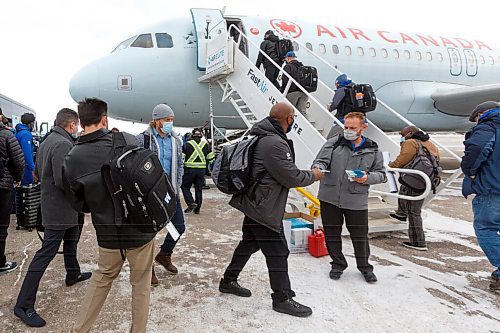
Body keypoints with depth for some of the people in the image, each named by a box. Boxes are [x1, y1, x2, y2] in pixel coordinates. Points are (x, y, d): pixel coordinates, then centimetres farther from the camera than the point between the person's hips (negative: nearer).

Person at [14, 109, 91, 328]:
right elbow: (63, 180, -29)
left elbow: (39, 172, 19)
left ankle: (73, 274, 47)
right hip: (60, 209, -11)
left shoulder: (47, 141, 10)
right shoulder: (63, 144, -23)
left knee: (72, 238, 27)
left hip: (50, 202, 11)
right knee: (46, 253, -5)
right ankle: (24, 305, 2)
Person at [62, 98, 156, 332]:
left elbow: (79, 205, 1)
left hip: (107, 234, 2)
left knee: (102, 278, 26)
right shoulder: (128, 141, -15)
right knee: (141, 284, 17)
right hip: (141, 228, -2)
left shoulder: (72, 159, -9)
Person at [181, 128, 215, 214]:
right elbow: (211, 158, 6)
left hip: (189, 169, -3)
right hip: (202, 170, 3)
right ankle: (197, 208, 16)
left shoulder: (187, 145, -3)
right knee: (199, 189, 12)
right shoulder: (205, 145, 6)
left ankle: (191, 203, -5)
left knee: (185, 186, 11)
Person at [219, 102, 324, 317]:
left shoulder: (261, 137, 9)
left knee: (249, 243, 21)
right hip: (264, 209, -11)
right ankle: (282, 298, 14)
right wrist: (313, 176, -2)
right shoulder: (275, 143, -23)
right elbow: (291, 178, -19)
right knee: (277, 251, 1)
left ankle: (228, 281, 35)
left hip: (254, 203, 11)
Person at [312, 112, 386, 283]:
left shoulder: (373, 150, 6)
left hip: (356, 201, 0)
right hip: (330, 198, 1)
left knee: (360, 236, 9)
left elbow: (380, 174, 10)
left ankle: (365, 266, 33)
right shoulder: (333, 143, 3)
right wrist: (318, 168, -25)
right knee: (332, 234, 11)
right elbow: (320, 160, -1)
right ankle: (338, 264, 33)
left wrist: (367, 178, -11)